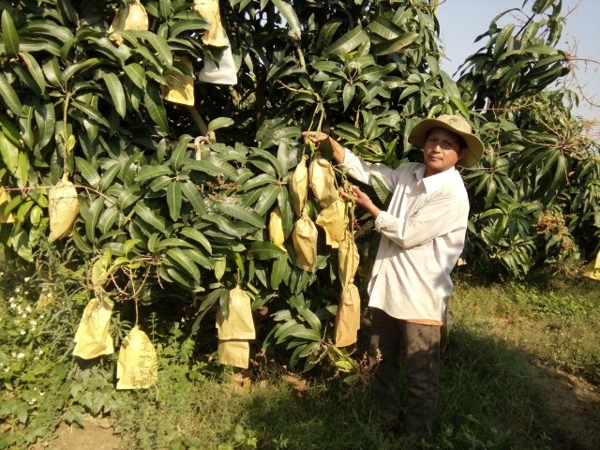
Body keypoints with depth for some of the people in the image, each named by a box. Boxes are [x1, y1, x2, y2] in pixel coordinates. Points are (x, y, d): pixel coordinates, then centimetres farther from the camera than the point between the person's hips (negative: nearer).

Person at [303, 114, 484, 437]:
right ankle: (387, 427, 43)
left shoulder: (453, 196, -18)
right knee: (380, 367, 22)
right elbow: (366, 171, 10)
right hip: (387, 289, 7)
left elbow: (407, 234, -19)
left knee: (420, 377, 10)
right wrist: (329, 142, 0)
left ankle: (416, 437, 32)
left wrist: (369, 207, -7)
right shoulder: (409, 173, 3)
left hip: (420, 298, -7)